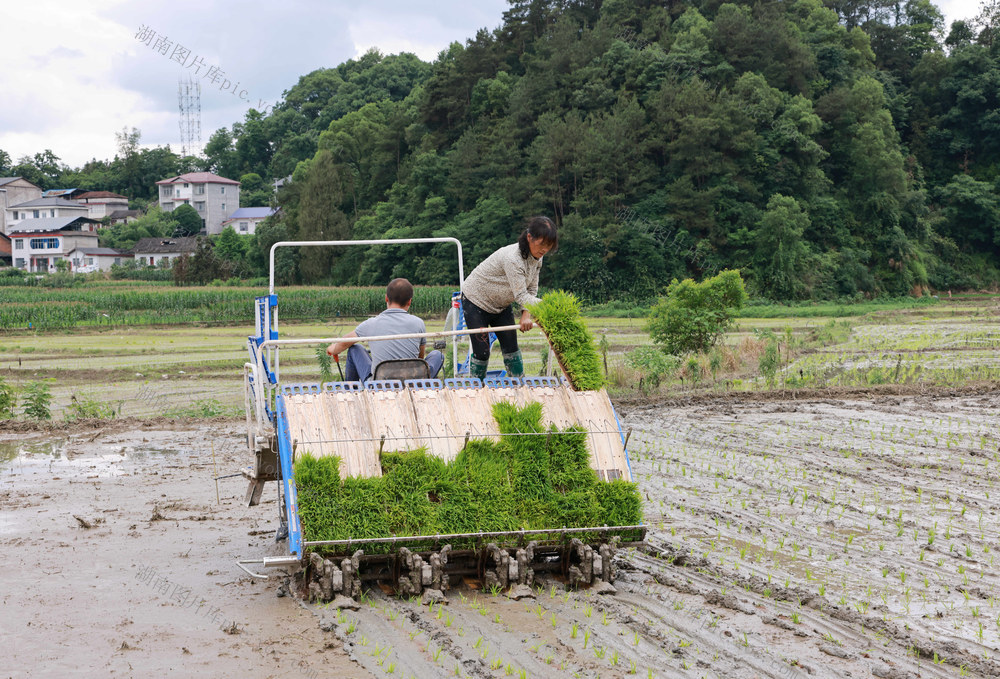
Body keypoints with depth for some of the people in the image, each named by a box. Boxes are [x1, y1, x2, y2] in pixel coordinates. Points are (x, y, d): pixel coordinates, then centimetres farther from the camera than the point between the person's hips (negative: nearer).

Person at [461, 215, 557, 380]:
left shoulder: (536, 257, -9)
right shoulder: (512, 257, -36)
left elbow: (531, 290, -4)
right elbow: (521, 296, -36)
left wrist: (526, 315, -19)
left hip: (501, 304, 8)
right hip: (476, 300, -8)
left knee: (511, 347, 4)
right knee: (482, 351, -7)